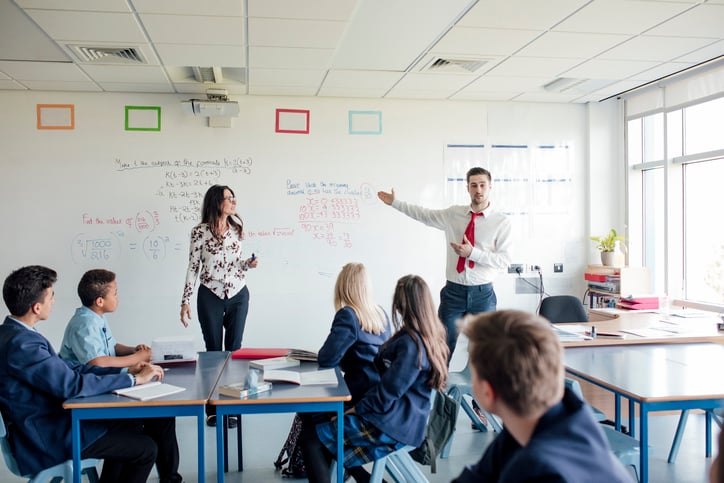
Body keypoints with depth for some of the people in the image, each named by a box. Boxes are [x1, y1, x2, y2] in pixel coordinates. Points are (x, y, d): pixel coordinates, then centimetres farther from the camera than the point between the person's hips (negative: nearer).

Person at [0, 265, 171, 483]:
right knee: (145, 449, -9)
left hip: (50, 421, 10)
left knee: (131, 427, 19)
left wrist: (126, 371, 1)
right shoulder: (20, 343, -26)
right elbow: (72, 384, -28)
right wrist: (135, 379, -19)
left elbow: (69, 368, 8)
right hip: (46, 439, -10)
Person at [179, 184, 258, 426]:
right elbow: (193, 268, -4)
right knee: (213, 351, 4)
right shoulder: (200, 232, -7)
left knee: (234, 350, 4)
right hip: (210, 297, -3)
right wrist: (185, 302, -7)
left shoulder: (236, 228, 5)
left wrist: (248, 263, -7)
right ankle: (212, 409, 16)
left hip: (238, 295, 3)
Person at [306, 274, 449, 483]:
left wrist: (358, 408, -6)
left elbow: (389, 391, -19)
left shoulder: (410, 343, -20)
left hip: (394, 424, -10)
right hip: (403, 417, 10)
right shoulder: (431, 337, 7)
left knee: (314, 436, -10)